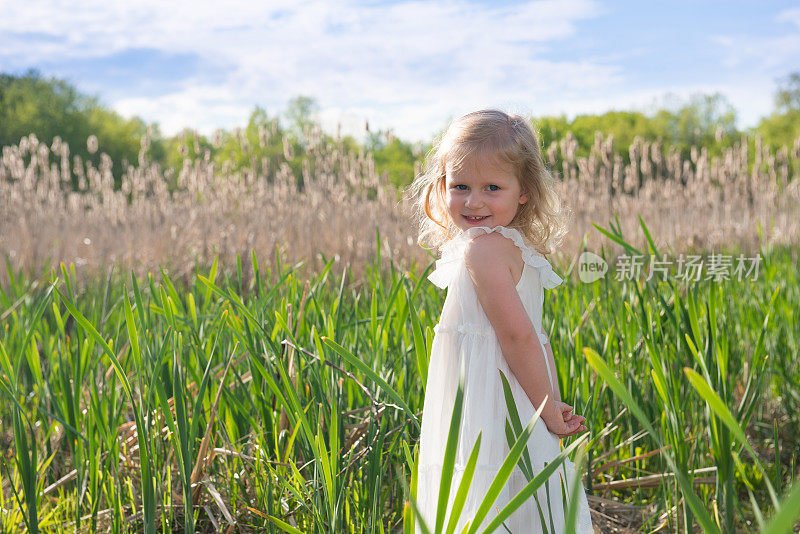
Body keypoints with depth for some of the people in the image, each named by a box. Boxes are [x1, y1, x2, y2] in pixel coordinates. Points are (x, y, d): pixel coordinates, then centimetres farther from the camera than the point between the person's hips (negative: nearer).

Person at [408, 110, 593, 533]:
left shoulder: (481, 248, -16)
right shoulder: (519, 248, 14)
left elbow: (518, 334, -21)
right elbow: (537, 337, 15)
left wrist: (547, 411, -14)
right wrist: (554, 405, 15)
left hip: (489, 417, -10)